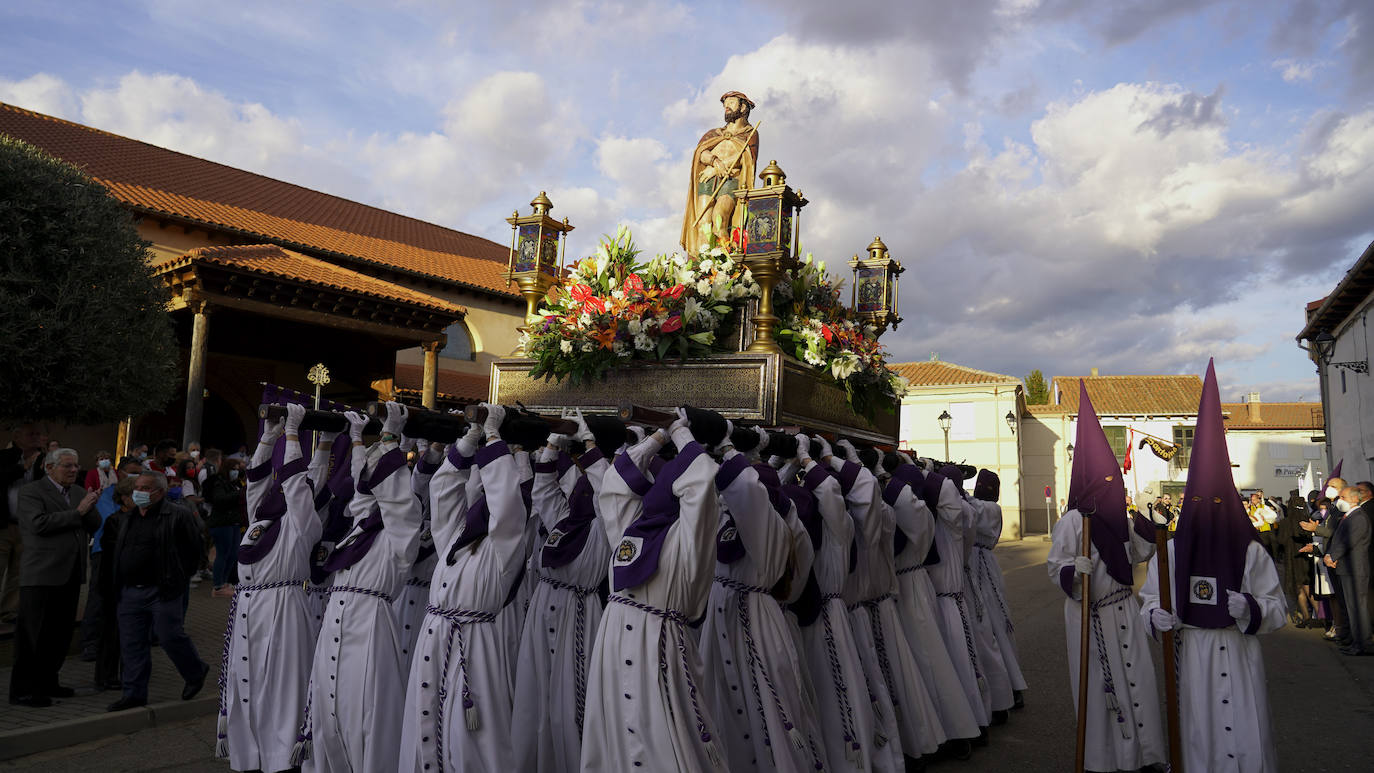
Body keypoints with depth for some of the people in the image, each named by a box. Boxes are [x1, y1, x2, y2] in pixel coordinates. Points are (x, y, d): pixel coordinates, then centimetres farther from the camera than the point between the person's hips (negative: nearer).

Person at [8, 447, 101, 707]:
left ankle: (47, 683, 26)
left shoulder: (79, 492, 14)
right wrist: (77, 512, -19)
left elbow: (96, 525, 8)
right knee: (32, 634, 0)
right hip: (41, 575, -7)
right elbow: (39, 523, -20)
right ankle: (22, 690, 9)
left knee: (60, 634, 14)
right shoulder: (31, 492, -6)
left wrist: (90, 508, -11)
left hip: (70, 575, 7)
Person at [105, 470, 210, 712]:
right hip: (130, 592, 6)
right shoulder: (125, 517, 13)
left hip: (163, 591, -6)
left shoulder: (178, 515, -6)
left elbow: (194, 548, -4)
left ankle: (196, 673, 20)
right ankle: (134, 693, 17)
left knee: (170, 637, -4)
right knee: (131, 644, 7)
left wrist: (177, 578, -3)